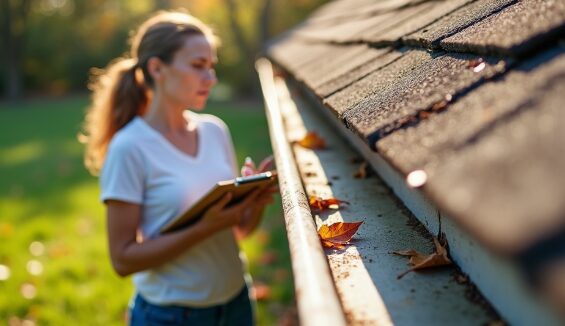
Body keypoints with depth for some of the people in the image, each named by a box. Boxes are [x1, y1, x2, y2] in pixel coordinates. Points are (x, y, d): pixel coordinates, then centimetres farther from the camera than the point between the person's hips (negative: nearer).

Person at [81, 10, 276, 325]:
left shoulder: (216, 130, -1)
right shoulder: (130, 148, -16)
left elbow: (240, 228, 7)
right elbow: (123, 258, -16)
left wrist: (256, 203, -13)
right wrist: (206, 228, -25)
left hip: (235, 300, 5)